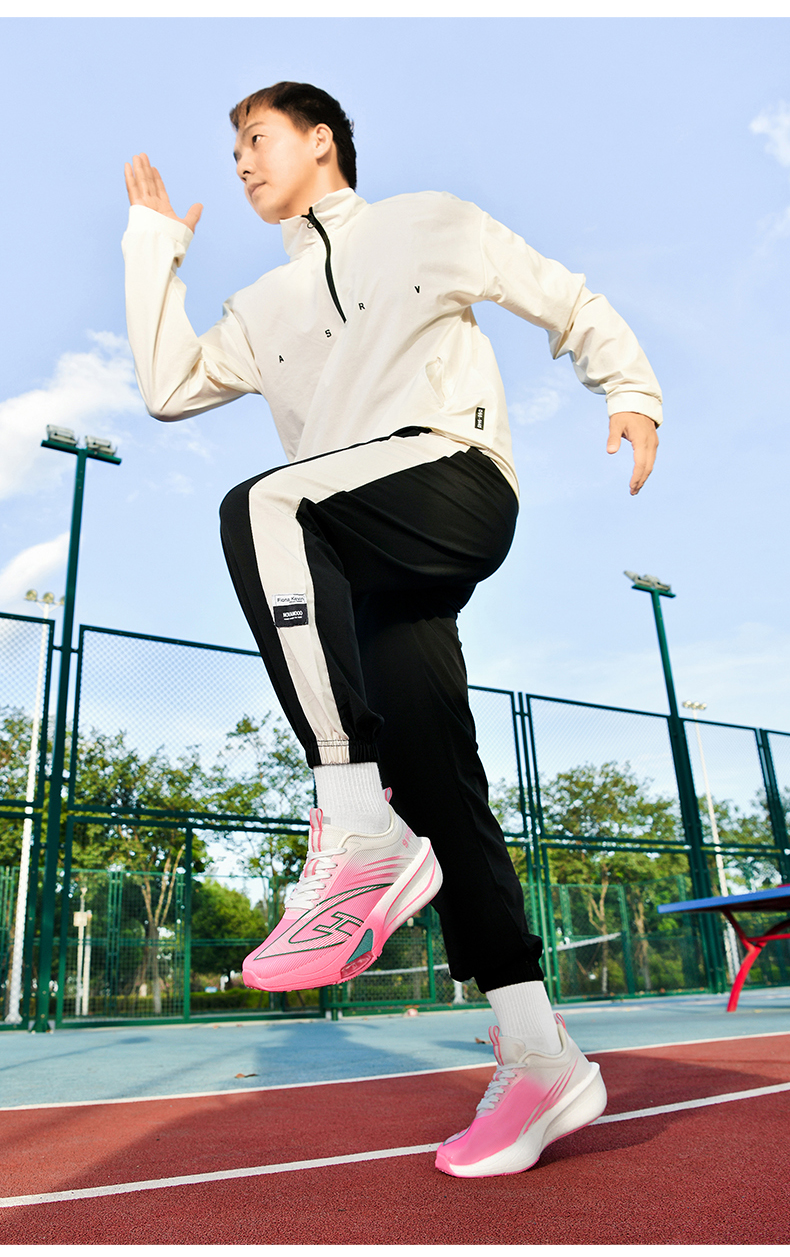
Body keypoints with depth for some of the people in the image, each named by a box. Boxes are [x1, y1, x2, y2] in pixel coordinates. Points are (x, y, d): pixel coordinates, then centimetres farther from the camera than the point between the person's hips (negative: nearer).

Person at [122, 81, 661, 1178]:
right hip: (369, 563, 5)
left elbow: (572, 306, 18)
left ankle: (362, 836, -31)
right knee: (430, 782, -8)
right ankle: (539, 1060, -1)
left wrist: (631, 393, 1)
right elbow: (169, 386, 20)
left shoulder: (431, 225, 20)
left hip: (460, 482, -4)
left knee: (260, 507, -31)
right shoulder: (265, 310, 32)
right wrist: (156, 242, 23)